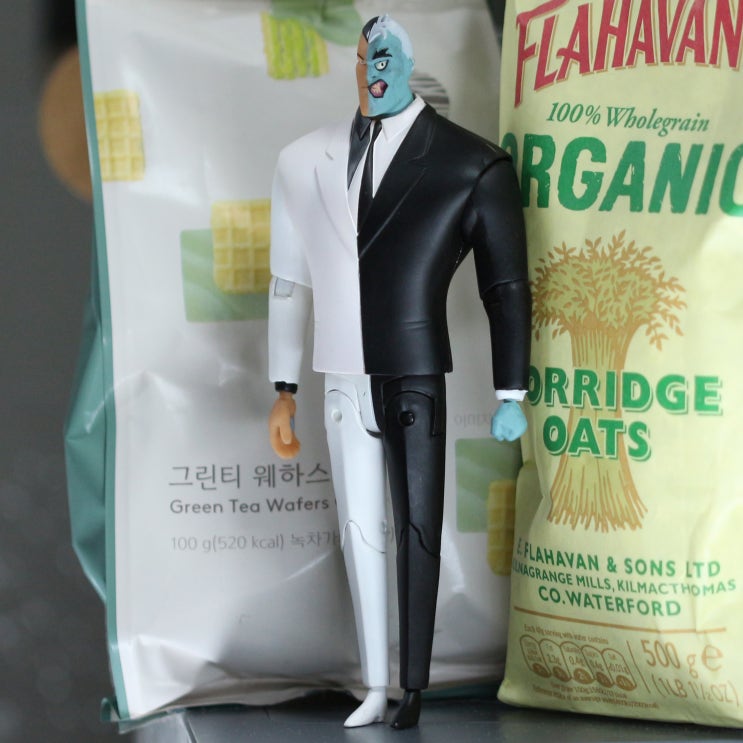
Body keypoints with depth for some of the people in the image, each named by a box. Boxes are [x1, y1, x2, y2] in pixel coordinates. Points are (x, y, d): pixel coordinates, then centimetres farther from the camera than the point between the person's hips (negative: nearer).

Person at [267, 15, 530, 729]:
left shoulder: (473, 166, -3)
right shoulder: (306, 160, 6)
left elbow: (507, 287, 1)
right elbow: (289, 282, 11)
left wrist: (510, 396, 0)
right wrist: (284, 391, 10)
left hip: (416, 381, -3)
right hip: (342, 382, 3)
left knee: (417, 533, 2)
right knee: (360, 534, 6)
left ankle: (413, 687, 11)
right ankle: (375, 688, 14)